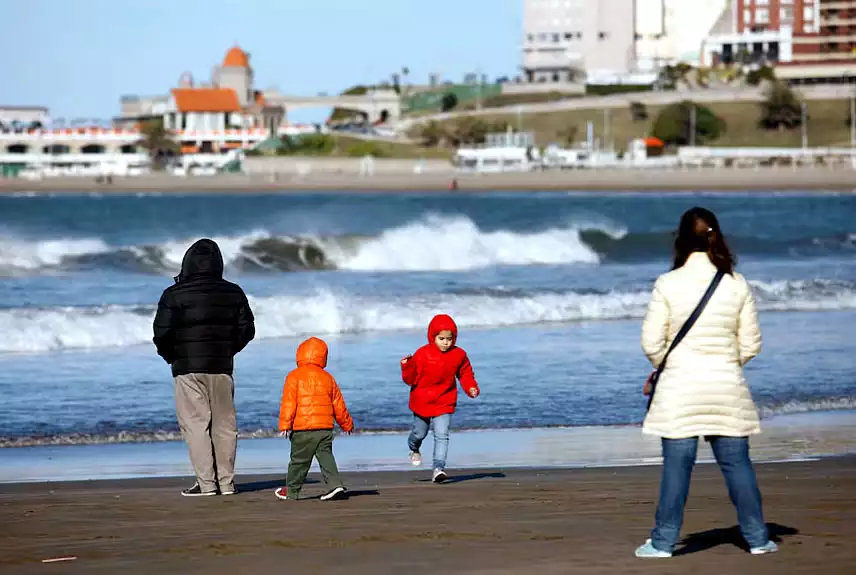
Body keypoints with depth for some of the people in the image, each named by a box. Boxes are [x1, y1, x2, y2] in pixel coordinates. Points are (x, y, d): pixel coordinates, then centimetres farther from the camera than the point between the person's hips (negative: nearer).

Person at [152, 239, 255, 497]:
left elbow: (162, 333, -11)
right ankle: (226, 481, 10)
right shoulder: (233, 293, 4)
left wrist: (171, 357, 8)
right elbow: (247, 329, 9)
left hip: (188, 367, -4)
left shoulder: (174, 295, -9)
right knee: (224, 424, 10)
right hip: (222, 368, 4)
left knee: (195, 423, -1)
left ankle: (206, 482, -7)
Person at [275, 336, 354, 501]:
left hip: (303, 428, -4)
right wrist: (347, 424, 31)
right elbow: (338, 405, 19)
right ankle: (335, 484, -11)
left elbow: (288, 402, -10)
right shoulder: (327, 378, 13)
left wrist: (285, 424, -11)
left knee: (299, 460, 4)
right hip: (326, 427, 4)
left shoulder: (294, 376, -2)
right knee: (325, 456, 5)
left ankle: (291, 491, 14)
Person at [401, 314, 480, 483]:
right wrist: (407, 367, -29)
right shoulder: (423, 354, -12)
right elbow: (411, 379, -10)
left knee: (442, 435, -14)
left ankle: (438, 469, -18)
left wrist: (471, 388, -8)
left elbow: (465, 374, 9)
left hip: (444, 404, 0)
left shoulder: (459, 355, -4)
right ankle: (414, 450, 53)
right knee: (419, 433, 18)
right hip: (422, 402, 0)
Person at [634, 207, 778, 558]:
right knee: (737, 463, 9)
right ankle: (757, 538, 16)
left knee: (677, 465, 2)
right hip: (728, 386, 2)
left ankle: (663, 541, 7)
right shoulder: (737, 285, -2)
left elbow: (651, 341, -7)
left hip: (680, 387, -2)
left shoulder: (668, 284, -9)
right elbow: (751, 344, 3)